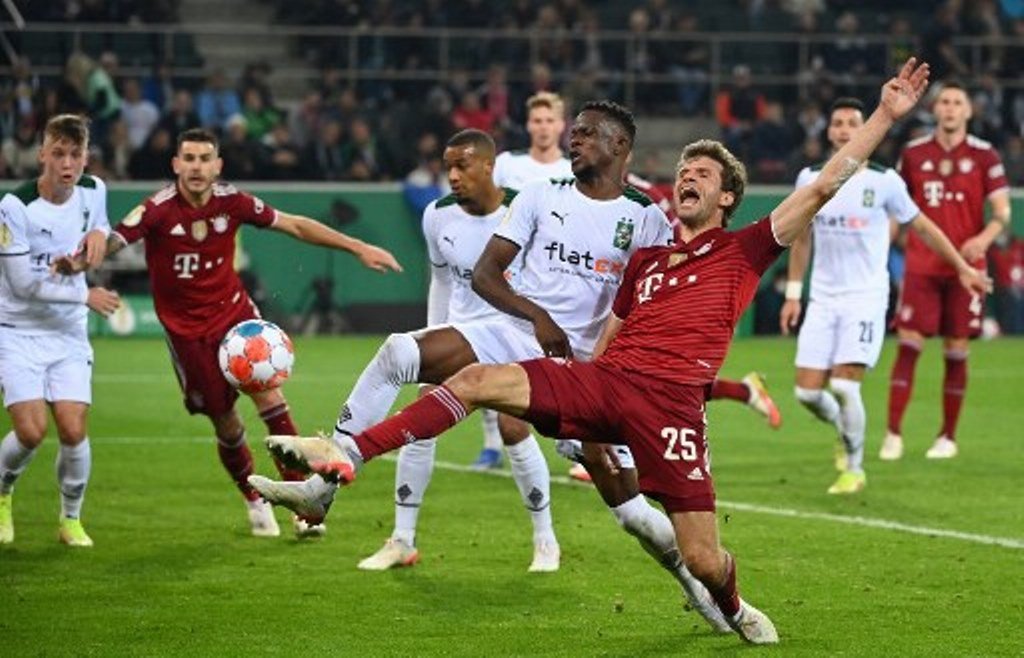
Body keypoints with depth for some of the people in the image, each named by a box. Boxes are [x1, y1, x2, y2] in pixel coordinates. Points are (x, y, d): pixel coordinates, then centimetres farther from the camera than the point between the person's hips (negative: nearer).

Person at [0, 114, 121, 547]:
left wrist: (99, 233, -5)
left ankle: (71, 519, 14)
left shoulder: (93, 191, -4)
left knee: (74, 431, -8)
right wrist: (84, 295, -12)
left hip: (68, 332, 4)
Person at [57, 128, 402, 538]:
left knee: (270, 396, -15)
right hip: (188, 330, -2)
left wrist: (358, 248, 1)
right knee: (226, 425, 3)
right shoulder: (159, 210, -18)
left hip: (235, 311, 2)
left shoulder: (231, 202, -8)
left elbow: (296, 226, 2)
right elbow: (112, 242, -31)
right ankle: (255, 502, 30)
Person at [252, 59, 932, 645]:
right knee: (477, 380, -17)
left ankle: (733, 608, 30)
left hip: (671, 400, -4)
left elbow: (824, 185, 5)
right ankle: (345, 456, -24)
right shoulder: (646, 260, 25)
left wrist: (886, 116, 1)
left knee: (703, 559, -8)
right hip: (602, 380, 4)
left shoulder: (744, 251, 11)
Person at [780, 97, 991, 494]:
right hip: (823, 298, 3)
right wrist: (793, 293, 13)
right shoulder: (810, 179, 4)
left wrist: (963, 268, 11)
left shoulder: (883, 181, -4)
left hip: (866, 298, -3)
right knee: (808, 392, -3)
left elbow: (922, 227, 8)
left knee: (844, 386, -17)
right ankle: (846, 431, 31)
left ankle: (854, 469, 3)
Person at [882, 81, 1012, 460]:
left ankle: (948, 437, 13)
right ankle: (893, 434, -6)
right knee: (908, 345, -8)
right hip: (920, 267, 1)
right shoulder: (913, 154, 7)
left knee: (956, 353, 2)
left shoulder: (984, 156, 1)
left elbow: (1002, 211, -2)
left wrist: (984, 238, -22)